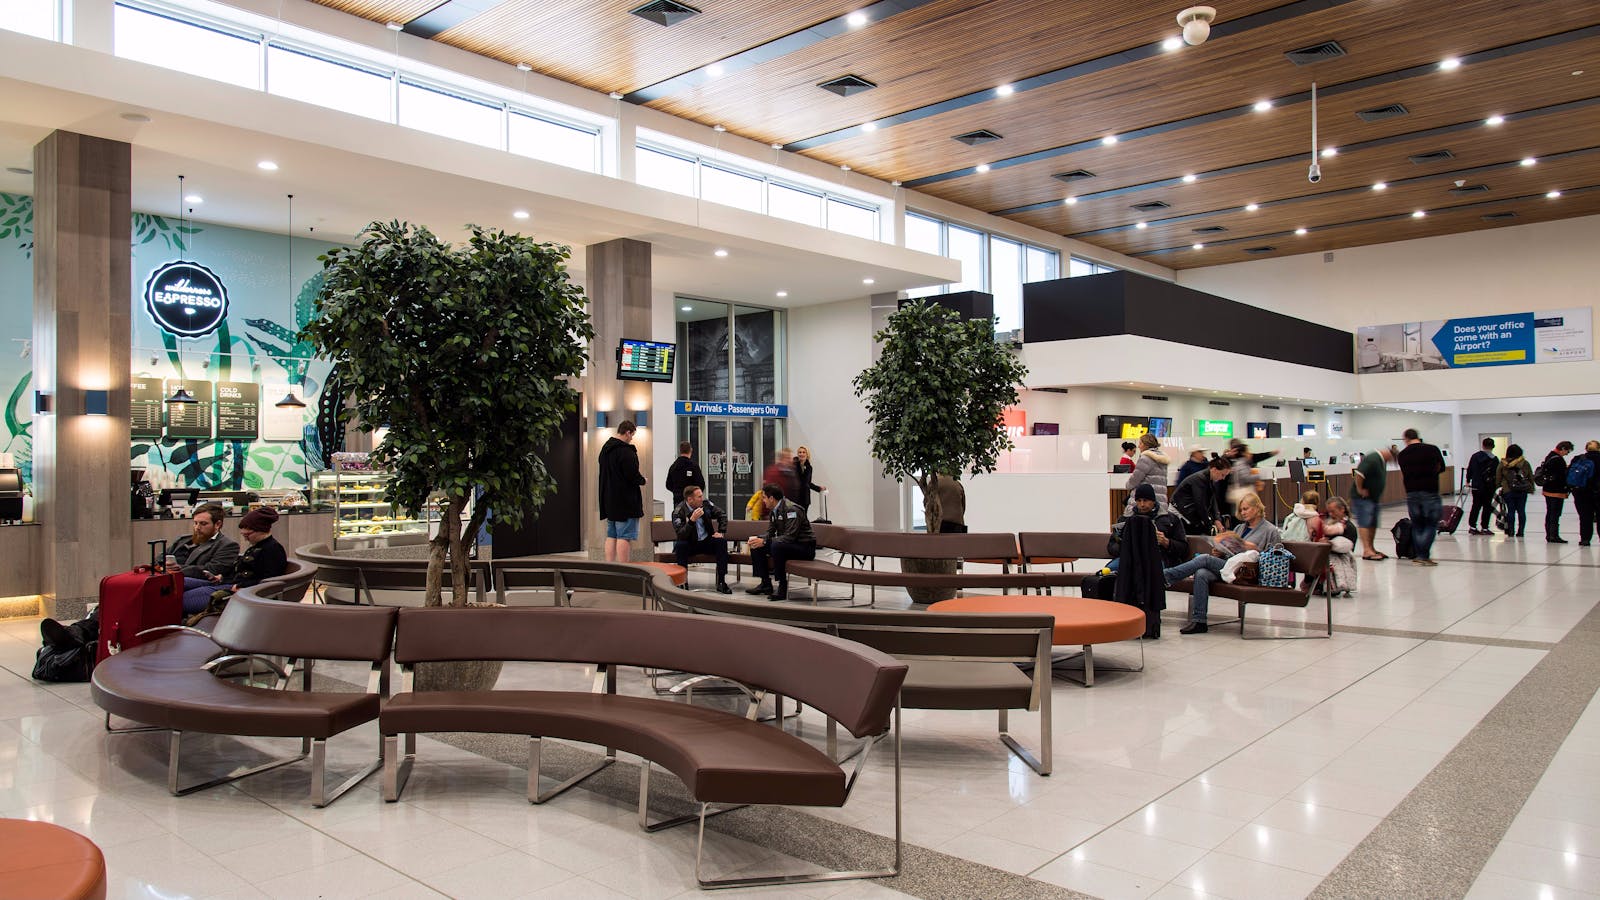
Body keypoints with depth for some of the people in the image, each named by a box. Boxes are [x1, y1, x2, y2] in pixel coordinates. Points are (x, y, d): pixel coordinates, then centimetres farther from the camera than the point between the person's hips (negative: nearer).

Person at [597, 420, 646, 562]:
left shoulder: (605, 449, 13)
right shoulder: (626, 451, -17)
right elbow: (633, 476, -20)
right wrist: (643, 480, 1)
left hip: (608, 500, 9)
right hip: (625, 501, -9)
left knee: (611, 536, 13)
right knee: (625, 536, -6)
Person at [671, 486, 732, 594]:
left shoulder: (706, 504, -4)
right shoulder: (678, 512, -17)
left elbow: (722, 515, 9)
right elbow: (680, 534, -29)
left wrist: (721, 532, -3)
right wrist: (692, 520, -39)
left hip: (707, 542, 3)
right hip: (690, 545, -3)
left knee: (722, 541, -23)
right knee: (680, 544, -33)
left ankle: (721, 582, -22)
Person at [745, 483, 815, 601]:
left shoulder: (791, 509, -21)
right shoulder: (773, 511, 7)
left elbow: (790, 536, -28)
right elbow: (770, 532, 11)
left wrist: (764, 542, -28)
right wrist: (758, 540, -11)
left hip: (804, 547, -9)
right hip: (785, 544, 9)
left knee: (777, 546, -35)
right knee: (757, 547, -1)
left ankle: (782, 585, -24)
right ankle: (766, 583, 2)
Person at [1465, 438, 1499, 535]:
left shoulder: (1475, 456, 3)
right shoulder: (1494, 460, -8)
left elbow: (1469, 469, 8)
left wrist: (1468, 481, 18)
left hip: (1476, 486, 4)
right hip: (1489, 487, -4)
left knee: (1476, 506, 11)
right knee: (1487, 507, 3)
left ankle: (1472, 526, 8)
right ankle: (1484, 528, 3)